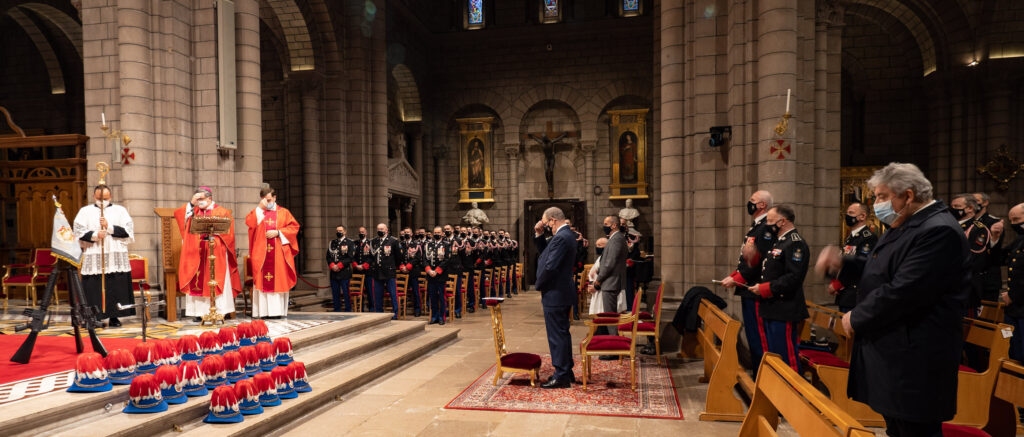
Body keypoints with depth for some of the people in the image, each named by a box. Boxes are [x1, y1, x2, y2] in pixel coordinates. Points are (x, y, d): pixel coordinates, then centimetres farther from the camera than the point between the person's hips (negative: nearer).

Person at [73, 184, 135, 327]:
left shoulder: (120, 210, 11)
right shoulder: (85, 211, 12)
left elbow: (128, 231, 2)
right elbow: (78, 232, 2)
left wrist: (109, 227, -8)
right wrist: (94, 235, -13)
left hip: (116, 258, 0)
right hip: (93, 258, 0)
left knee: (116, 287, -2)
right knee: (94, 288, -4)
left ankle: (114, 316, 4)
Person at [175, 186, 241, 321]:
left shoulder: (221, 211, 5)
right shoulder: (194, 211, 15)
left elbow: (226, 230, -3)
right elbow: (178, 214, 3)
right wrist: (191, 203, -4)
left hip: (216, 254, -3)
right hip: (197, 253, 3)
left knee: (216, 281, -5)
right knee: (197, 282, -1)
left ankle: (219, 310, -3)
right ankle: (199, 312, 1)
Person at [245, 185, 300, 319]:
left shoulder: (283, 212, 11)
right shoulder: (257, 212, 14)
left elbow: (294, 227, 3)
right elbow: (249, 222, -5)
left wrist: (278, 232, -8)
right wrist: (260, 207, -8)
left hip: (278, 253, -1)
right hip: (261, 252, 1)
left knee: (279, 281, -3)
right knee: (262, 281, -3)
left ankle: (277, 310, 0)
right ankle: (263, 310, -1)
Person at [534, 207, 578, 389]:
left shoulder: (561, 238, -21)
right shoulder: (566, 234, 12)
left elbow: (550, 267, -25)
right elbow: (544, 252, 21)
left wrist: (540, 285, -10)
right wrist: (539, 234, 7)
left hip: (555, 294, -11)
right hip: (563, 292, 11)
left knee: (557, 336, -2)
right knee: (563, 333, 18)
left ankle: (561, 376, 6)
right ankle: (567, 372, 29)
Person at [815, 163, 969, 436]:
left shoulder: (939, 231, -20)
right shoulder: (902, 227, 13)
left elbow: (903, 291, -26)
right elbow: (879, 269, 20)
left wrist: (856, 318, -14)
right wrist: (841, 263, 0)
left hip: (914, 361, -10)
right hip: (892, 353, 10)